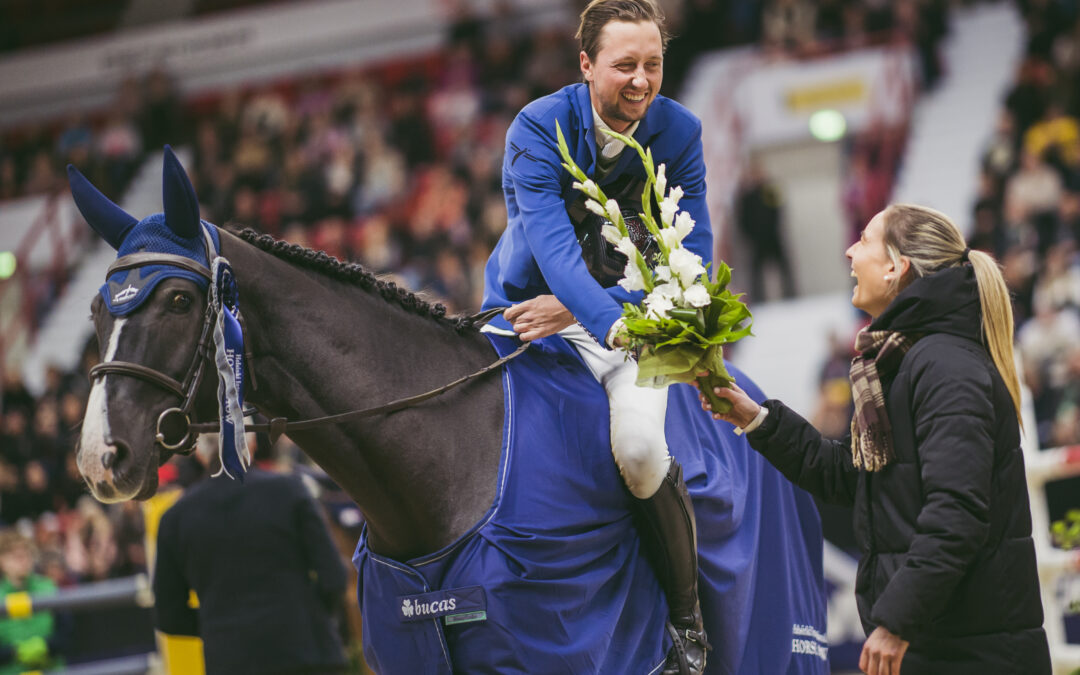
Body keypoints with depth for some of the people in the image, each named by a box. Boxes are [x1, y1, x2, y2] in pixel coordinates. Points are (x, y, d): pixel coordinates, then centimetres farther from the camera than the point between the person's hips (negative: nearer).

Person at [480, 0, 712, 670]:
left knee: (639, 446, -26)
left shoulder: (680, 132, -10)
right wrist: (614, 326, -49)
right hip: (524, 311, 0)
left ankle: (688, 620, -6)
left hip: (624, 313, 0)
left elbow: (692, 258, -13)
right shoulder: (538, 128, -17)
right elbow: (553, 246, -31)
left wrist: (580, 309, -24)